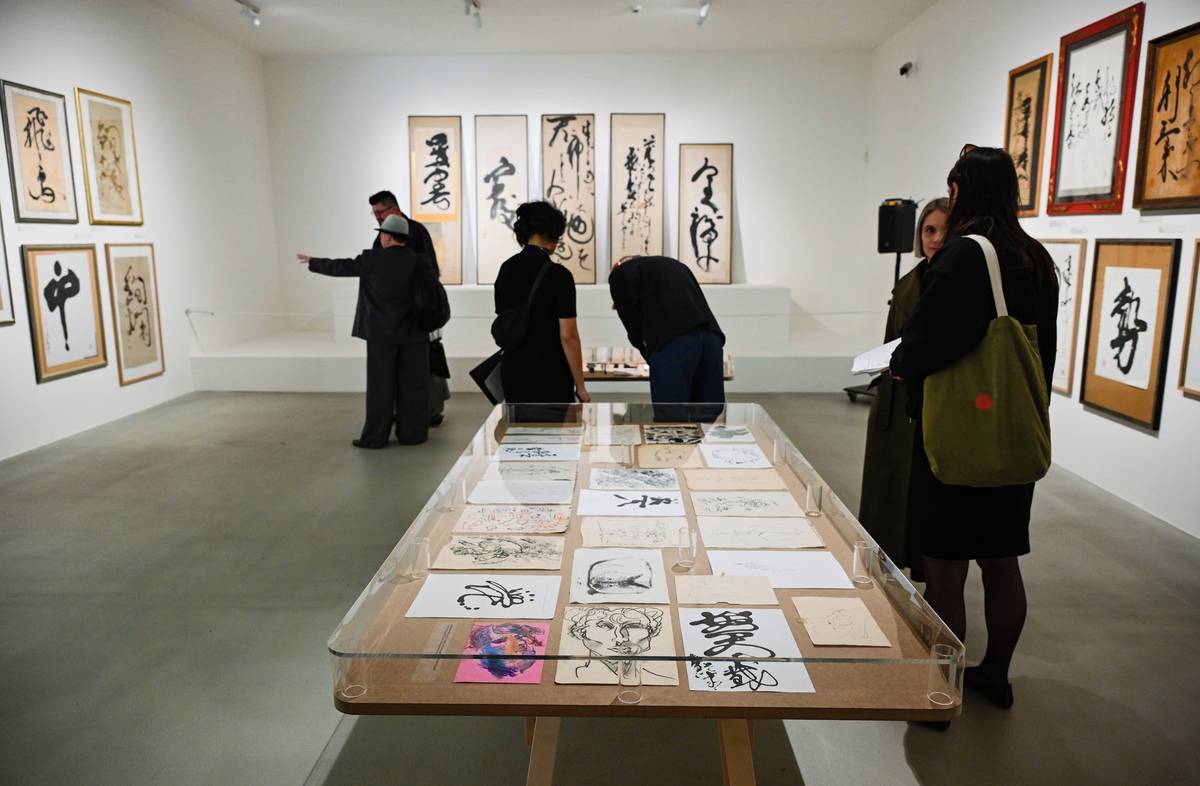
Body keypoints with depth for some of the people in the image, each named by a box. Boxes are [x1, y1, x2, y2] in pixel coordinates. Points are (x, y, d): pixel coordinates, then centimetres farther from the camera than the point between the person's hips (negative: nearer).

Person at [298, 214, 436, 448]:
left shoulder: (372, 259, -6)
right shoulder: (420, 261, -3)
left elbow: (341, 267, 5)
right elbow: (433, 279, 13)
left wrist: (313, 262, 20)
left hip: (381, 332, -1)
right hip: (412, 332, 1)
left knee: (380, 385, 4)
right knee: (412, 384, 6)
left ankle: (376, 436, 8)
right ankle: (412, 433, 10)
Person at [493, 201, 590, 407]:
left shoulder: (506, 269, 5)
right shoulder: (558, 275, -14)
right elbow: (568, 336, -16)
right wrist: (580, 386, -8)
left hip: (512, 373, 6)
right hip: (549, 377, -6)